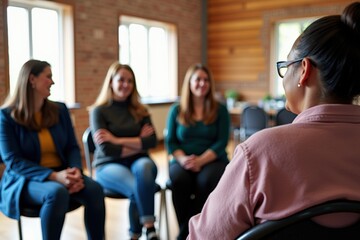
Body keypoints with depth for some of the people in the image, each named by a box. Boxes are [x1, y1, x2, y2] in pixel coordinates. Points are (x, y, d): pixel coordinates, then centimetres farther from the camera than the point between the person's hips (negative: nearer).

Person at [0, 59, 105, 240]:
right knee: (57, 193, -37)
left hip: (62, 174, 4)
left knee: (94, 189, -26)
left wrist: (76, 170, -17)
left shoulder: (60, 110, 8)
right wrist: (53, 176, -26)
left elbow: (72, 147, 6)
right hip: (25, 180, -4)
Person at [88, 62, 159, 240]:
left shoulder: (140, 110, 13)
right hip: (109, 165, -3)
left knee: (145, 166, -35)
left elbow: (152, 141, -2)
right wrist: (138, 143, -3)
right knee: (138, 188, -34)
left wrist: (117, 140, -11)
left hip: (138, 161, 3)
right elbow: (106, 149, -9)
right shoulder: (99, 111, 1)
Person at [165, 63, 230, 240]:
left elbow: (222, 142, -3)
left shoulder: (220, 110, 5)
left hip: (213, 160, -1)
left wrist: (200, 160, -18)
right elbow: (170, 142, 5)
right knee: (179, 179, -32)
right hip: (182, 161, 1)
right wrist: (184, 160, -15)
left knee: (206, 181, -35)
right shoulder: (176, 110, 10)